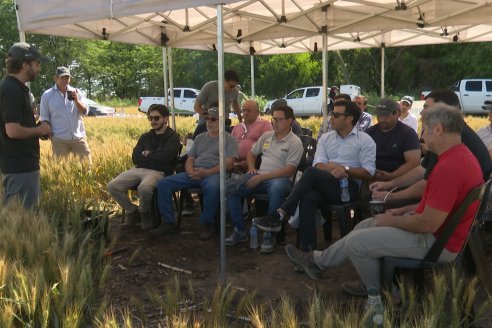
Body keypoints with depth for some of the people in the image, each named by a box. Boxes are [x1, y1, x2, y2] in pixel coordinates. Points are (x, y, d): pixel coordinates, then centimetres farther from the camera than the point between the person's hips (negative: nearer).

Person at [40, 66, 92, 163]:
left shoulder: (76, 92, 6)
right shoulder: (47, 95, 1)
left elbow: (85, 112, 0)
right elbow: (44, 118, 5)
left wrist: (76, 101, -15)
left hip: (79, 137, 2)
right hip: (59, 139, -2)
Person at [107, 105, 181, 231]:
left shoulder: (172, 137, 2)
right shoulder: (145, 137, 21)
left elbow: (163, 157, -14)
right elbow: (135, 158, 11)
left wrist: (147, 154, 2)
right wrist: (154, 157, -2)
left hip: (158, 172, -6)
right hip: (139, 169, 6)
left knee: (144, 187, -39)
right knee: (112, 186, -15)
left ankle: (144, 213, -7)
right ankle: (132, 212, 5)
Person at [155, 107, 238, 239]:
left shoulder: (229, 139, 6)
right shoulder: (200, 137, 24)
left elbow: (229, 163, -7)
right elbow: (190, 159, 19)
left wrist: (207, 172, -19)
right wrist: (190, 171, -6)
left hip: (214, 173, -6)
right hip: (194, 174, 6)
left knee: (212, 187, -42)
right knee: (163, 183, -11)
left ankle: (206, 224, -20)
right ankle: (168, 222, -2)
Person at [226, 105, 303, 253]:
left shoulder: (295, 142, -3)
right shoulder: (267, 136, 16)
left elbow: (289, 171, -13)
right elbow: (251, 153, 28)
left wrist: (262, 177, -18)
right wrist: (252, 169, 6)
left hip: (280, 179, -6)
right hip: (259, 177, 6)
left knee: (276, 189, -43)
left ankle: (268, 236, -30)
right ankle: (240, 231, -7)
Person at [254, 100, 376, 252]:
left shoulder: (365, 140, 7)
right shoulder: (325, 138, 20)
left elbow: (369, 172, -2)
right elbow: (318, 164, 6)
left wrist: (345, 169, -13)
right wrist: (332, 168, -15)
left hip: (349, 187, -4)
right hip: (324, 185, 4)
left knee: (311, 172, -30)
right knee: (308, 197, -33)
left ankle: (279, 215, -29)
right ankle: (308, 250, -35)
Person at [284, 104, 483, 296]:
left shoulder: (449, 167, -29)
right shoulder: (461, 155, 5)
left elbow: (429, 223, -28)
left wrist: (392, 221, -12)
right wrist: (404, 211, 10)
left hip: (437, 242, -10)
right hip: (438, 229, 10)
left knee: (356, 241, -4)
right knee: (365, 226, 16)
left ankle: (375, 290, 20)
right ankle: (319, 260, 26)